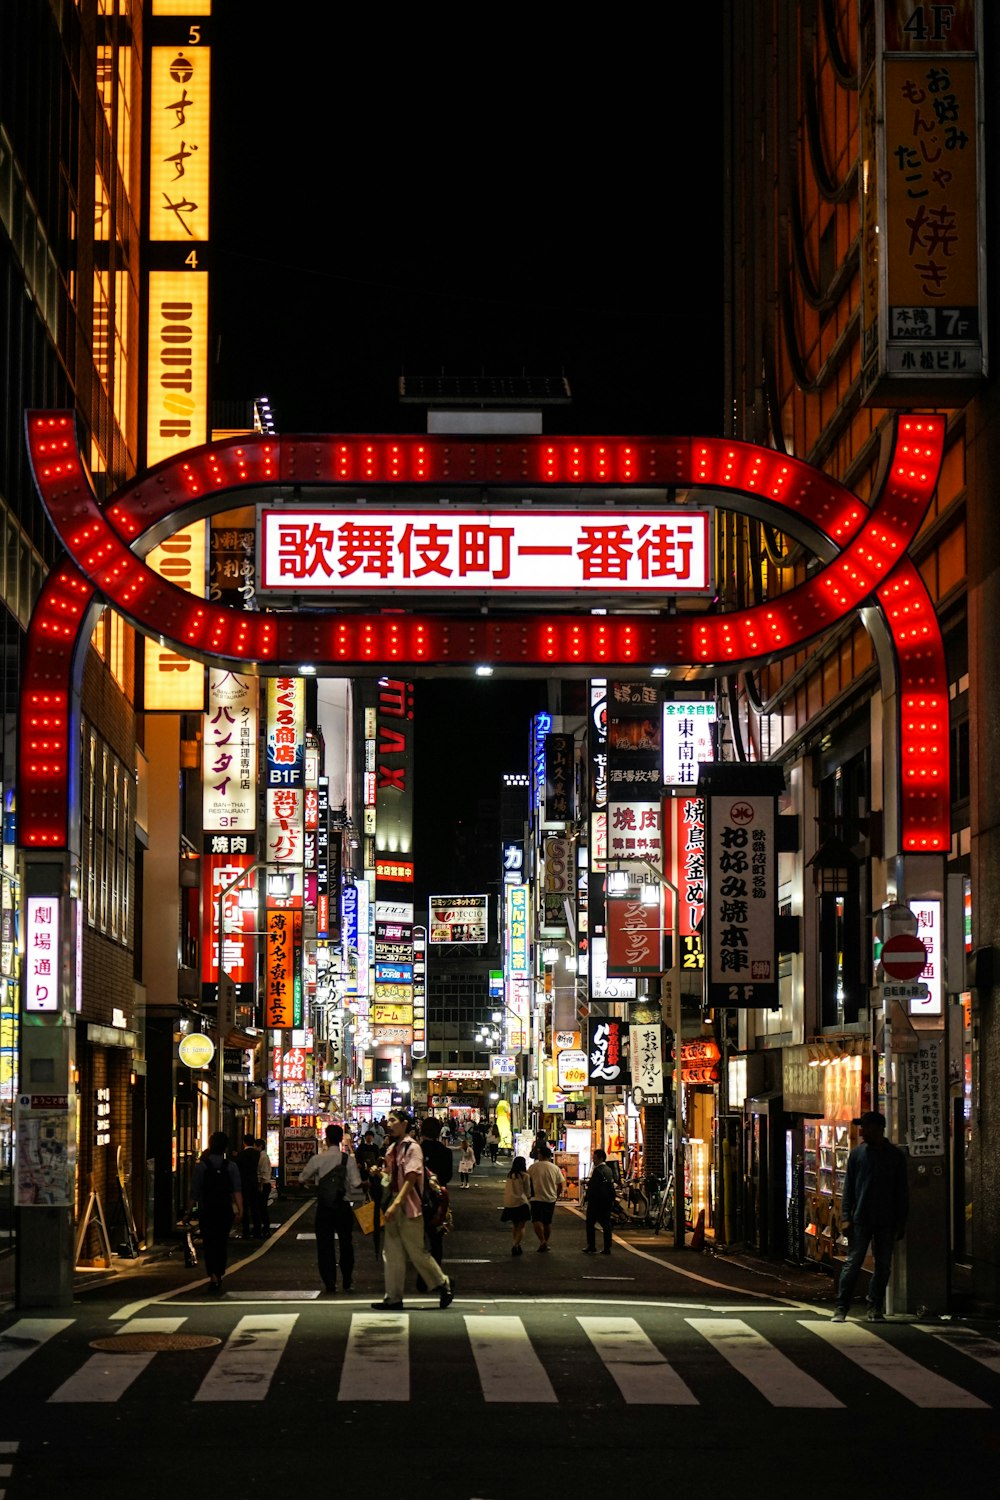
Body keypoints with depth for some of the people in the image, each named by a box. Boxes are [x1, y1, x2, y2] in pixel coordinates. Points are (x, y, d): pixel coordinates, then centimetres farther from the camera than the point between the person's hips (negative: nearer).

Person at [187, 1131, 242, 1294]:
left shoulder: (201, 1166, -4)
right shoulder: (231, 1166, 0)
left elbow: (194, 1193, -5)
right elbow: (237, 1190, -10)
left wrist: (188, 1213, -1)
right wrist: (240, 1209, -14)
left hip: (206, 1211, -2)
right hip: (225, 1211, 2)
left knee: (209, 1244, -2)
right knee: (222, 1243, 16)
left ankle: (213, 1276, -20)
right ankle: (219, 1277, 25)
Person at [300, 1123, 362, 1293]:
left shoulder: (318, 1159, -7)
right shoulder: (348, 1159, -7)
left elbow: (303, 1179, 3)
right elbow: (356, 1184, -13)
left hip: (324, 1207, -1)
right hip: (343, 1206, 1)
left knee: (325, 1244, 5)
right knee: (346, 1244, 13)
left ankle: (329, 1283, 0)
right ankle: (347, 1282, 16)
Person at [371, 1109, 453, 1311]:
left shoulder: (412, 1148, -12)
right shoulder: (391, 1149, 13)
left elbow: (410, 1180, -18)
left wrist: (396, 1204, -24)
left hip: (409, 1207, -8)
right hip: (394, 1208, 8)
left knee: (416, 1252, -2)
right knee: (393, 1254, 5)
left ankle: (443, 1284, 16)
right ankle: (393, 1298, 7)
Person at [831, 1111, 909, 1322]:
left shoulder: (895, 1156, 5)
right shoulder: (857, 1153, 5)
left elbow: (902, 1193, 7)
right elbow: (848, 1188, 6)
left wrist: (900, 1223, 2)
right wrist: (845, 1217, -3)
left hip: (886, 1221, 1)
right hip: (861, 1219, -1)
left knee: (883, 1266, 4)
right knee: (853, 1263, -4)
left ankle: (875, 1309, 12)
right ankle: (841, 1308, -2)